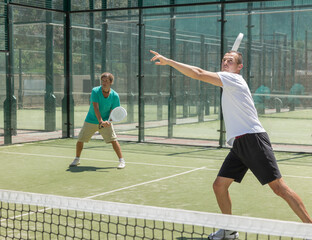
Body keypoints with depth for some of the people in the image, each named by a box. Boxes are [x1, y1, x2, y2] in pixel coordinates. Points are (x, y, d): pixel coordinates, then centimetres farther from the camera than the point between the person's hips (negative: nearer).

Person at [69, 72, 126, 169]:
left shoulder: (115, 96, -11)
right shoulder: (95, 91, -15)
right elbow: (96, 107, -24)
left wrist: (108, 121, -27)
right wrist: (100, 121, -35)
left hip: (106, 122, 0)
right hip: (91, 121, 1)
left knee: (113, 140, -15)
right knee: (80, 140, 5)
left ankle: (122, 161, -4)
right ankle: (77, 159, 28)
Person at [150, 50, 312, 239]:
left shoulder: (234, 79, -8)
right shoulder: (229, 86, 20)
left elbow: (199, 74, -16)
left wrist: (168, 61, -13)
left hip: (253, 139, -9)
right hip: (238, 145, 9)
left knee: (279, 187, -10)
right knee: (219, 185, 4)